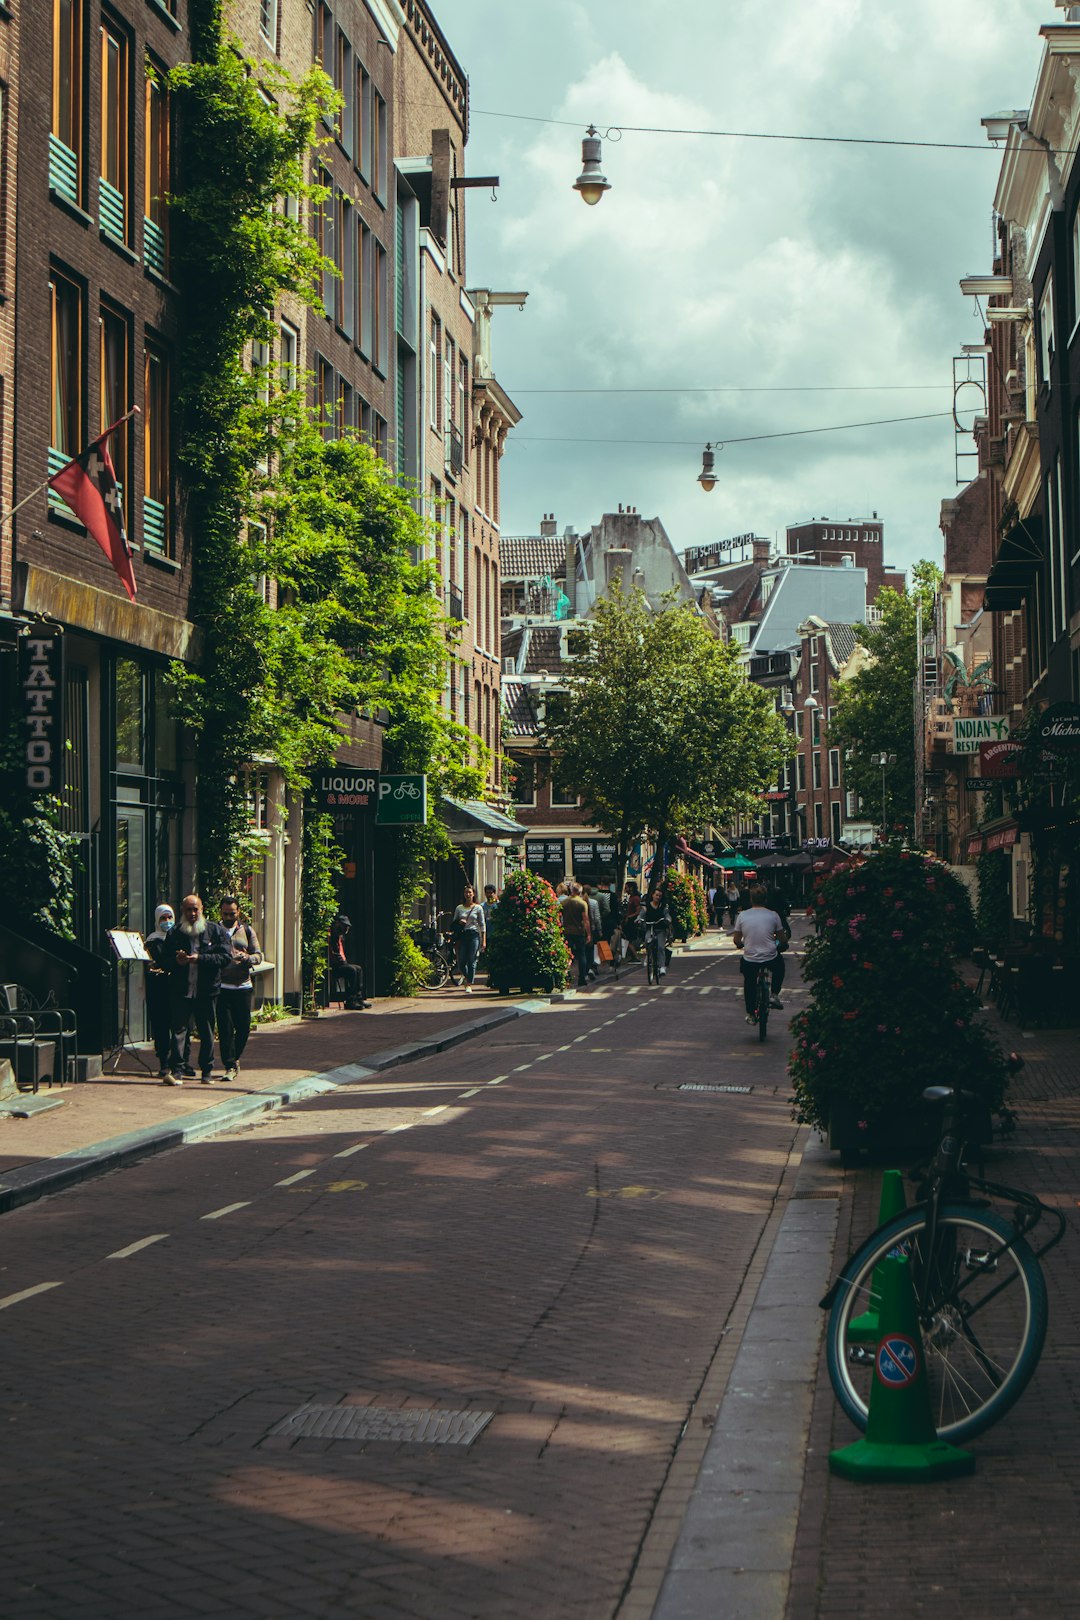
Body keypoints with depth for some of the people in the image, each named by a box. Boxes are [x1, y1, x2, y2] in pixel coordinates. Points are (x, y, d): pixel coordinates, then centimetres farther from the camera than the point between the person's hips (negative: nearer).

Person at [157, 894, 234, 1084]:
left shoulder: (216, 931, 5)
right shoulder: (174, 933, 10)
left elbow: (226, 957, -5)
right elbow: (164, 961, 10)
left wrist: (200, 959, -16)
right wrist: (176, 961, -13)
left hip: (207, 991, 0)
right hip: (181, 991, 0)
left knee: (206, 1032, 7)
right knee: (179, 1029, -9)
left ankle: (207, 1071, 18)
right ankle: (177, 1070, -13)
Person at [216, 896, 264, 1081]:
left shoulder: (247, 930, 12)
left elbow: (258, 955, 7)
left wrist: (247, 958, -14)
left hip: (243, 987, 2)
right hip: (222, 987, -2)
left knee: (244, 1027, 5)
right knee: (225, 1028, -6)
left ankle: (234, 1058, 28)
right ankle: (230, 1066, -1)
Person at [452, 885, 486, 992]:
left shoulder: (478, 908, 6)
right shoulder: (459, 908, 11)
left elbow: (482, 925, 5)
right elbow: (453, 924, 15)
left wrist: (484, 940, 0)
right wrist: (459, 922, -8)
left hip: (474, 935, -2)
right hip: (462, 935, 2)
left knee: (471, 961, -7)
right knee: (461, 962, -2)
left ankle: (469, 985, -3)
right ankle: (467, 978, 27)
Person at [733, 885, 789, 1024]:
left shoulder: (742, 915, -5)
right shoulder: (772, 915, -6)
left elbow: (737, 940, 3)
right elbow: (783, 938, 4)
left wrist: (740, 945, 26)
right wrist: (785, 941, 28)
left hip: (749, 960, 0)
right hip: (771, 958, 0)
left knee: (749, 984, 25)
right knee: (780, 965, 34)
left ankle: (751, 1015, 31)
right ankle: (774, 995, 24)